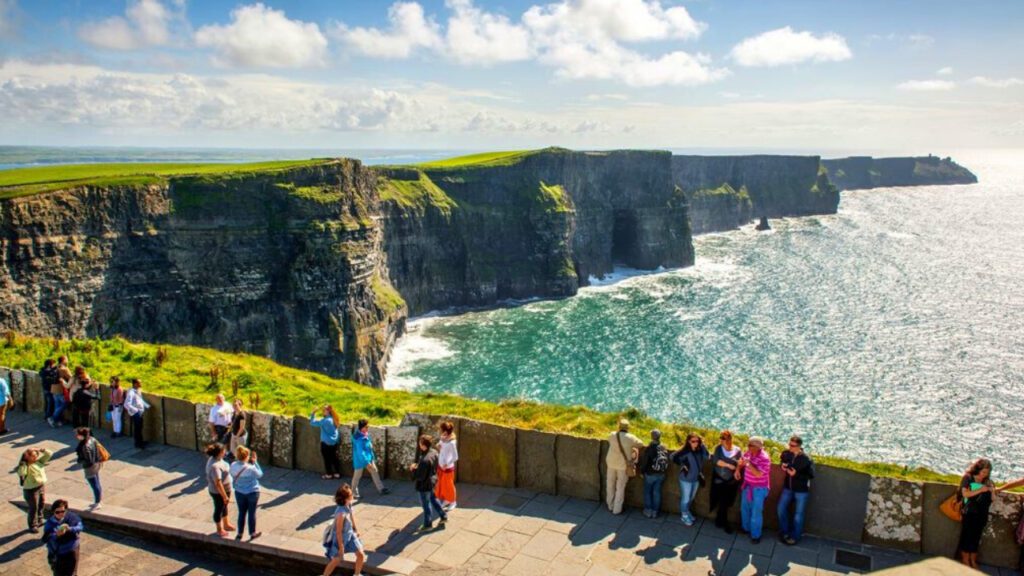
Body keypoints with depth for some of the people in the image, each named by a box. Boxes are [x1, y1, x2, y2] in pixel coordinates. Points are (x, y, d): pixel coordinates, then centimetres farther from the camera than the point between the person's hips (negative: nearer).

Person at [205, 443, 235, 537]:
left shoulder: (215, 458, -6)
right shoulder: (215, 466, -35)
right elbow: (218, 484, -31)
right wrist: (225, 496, -23)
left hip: (225, 489, 9)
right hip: (218, 492, -9)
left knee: (224, 507, 27)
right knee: (219, 510, 13)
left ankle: (226, 524, 47)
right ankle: (219, 530, 34)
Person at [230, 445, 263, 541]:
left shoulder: (233, 466, -14)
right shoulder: (250, 468, -28)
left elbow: (233, 477, 4)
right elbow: (260, 475, -10)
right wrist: (255, 462, -9)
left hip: (239, 493, 4)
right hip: (252, 493, -4)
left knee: (241, 513, 19)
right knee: (252, 513, 12)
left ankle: (240, 534, 31)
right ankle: (252, 534, 27)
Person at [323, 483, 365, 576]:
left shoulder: (349, 505, -14)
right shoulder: (341, 513, -37)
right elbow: (338, 532, -27)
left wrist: (355, 529, 20)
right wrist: (341, 547, -17)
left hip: (350, 534, 7)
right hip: (341, 537, -7)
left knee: (361, 555, 10)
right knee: (336, 560, 11)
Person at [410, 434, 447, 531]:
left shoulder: (425, 460, -37)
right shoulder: (434, 452, -10)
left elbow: (420, 476, -29)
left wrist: (413, 469, -12)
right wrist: (417, 465, 1)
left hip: (424, 485, -8)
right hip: (432, 481, 8)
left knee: (426, 504, 13)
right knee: (433, 499, 29)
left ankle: (427, 524, 32)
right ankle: (443, 516, 41)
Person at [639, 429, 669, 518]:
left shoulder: (649, 448, -20)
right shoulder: (664, 448, -6)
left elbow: (644, 462, -13)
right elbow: (666, 461, 1)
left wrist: (642, 472, 1)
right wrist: (663, 472, 15)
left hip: (650, 474, -4)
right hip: (661, 474, 4)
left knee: (647, 492, 13)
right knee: (657, 492, 13)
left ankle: (648, 511, 17)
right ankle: (655, 511, 20)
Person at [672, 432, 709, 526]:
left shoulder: (699, 450, -7)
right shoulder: (684, 451, -23)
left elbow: (707, 457, -15)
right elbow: (673, 457, -24)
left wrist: (703, 445, -18)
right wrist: (682, 465, -18)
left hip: (696, 479, 5)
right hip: (686, 479, -5)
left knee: (691, 498, 23)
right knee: (685, 499, 9)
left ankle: (687, 512, 46)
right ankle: (684, 515, 31)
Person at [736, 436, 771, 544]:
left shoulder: (764, 458, -26)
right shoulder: (748, 453, -5)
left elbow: (759, 474, -31)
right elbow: (741, 462, 15)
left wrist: (748, 463, -36)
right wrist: (737, 470, -1)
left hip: (759, 488, -7)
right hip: (747, 485, 7)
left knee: (756, 512, 1)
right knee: (744, 508, 20)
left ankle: (756, 535, 15)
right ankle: (746, 528, 40)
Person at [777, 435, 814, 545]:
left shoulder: (806, 459, -23)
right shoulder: (786, 454, -10)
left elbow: (811, 475, -17)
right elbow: (781, 461, 9)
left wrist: (796, 474, -24)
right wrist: (782, 466, -11)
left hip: (801, 490, -4)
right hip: (788, 488, 4)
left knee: (798, 514, 7)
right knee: (781, 509, 8)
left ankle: (795, 536, 25)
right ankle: (785, 532, 28)